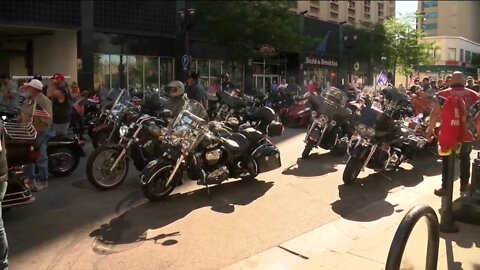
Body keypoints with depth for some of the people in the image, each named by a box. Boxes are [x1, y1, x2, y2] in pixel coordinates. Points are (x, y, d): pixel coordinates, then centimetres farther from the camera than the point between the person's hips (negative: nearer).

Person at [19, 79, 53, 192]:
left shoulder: (44, 101, -18)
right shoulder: (28, 100, 11)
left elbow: (48, 119, -25)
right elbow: (22, 114, 26)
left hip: (39, 133, -10)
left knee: (40, 158, -1)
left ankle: (42, 182, 10)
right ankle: (31, 180, 30)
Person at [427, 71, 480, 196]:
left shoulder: (443, 94, -6)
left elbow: (435, 114, -7)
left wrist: (430, 129, 4)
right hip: (467, 134, 2)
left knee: (446, 160, 10)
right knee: (465, 158, 23)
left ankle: (445, 187, 11)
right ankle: (464, 185, 30)